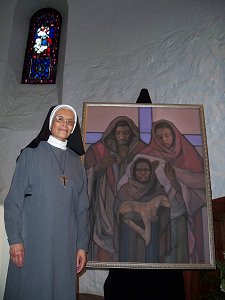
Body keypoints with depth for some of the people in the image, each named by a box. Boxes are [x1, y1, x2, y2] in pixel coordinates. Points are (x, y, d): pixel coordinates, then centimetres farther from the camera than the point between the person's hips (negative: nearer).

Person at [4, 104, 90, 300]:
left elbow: (82, 207, 7)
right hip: (33, 240, -2)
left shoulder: (76, 162, 9)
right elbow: (14, 199, -3)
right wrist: (15, 239, -10)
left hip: (65, 243, 3)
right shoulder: (31, 154, 1)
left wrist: (82, 245, 3)